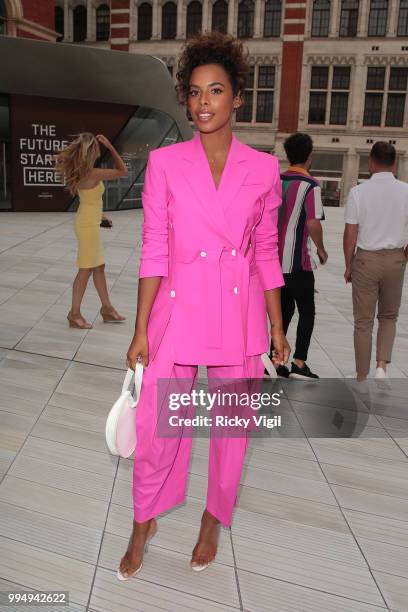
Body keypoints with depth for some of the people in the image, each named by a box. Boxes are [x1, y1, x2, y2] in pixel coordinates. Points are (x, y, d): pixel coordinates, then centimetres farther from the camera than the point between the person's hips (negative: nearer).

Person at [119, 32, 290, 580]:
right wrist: (141, 330, -6)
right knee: (156, 429, 5)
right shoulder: (164, 163, -1)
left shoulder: (263, 169, 2)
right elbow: (154, 252, -3)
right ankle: (143, 525, 34)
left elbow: (267, 254, 6)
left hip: (239, 314, 2)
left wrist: (278, 328, 7)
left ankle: (213, 521, 40)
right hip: (178, 310, -1)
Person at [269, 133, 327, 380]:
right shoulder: (311, 186, -10)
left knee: (284, 309, 15)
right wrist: (322, 249, -2)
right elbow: (313, 223, -18)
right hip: (298, 260, -6)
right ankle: (299, 363, 3)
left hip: (274, 257, 6)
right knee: (307, 311, 8)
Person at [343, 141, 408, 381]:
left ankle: (362, 377, 18)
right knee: (389, 316, 21)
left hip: (366, 258, -1)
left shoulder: (358, 192, -8)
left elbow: (350, 236, -7)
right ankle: (382, 365, 4)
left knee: (364, 321, 9)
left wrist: (349, 266, 6)